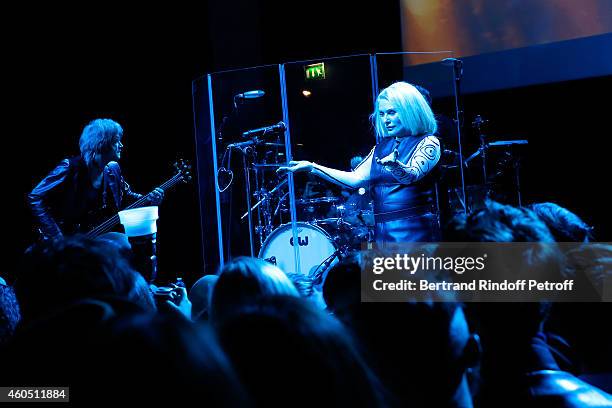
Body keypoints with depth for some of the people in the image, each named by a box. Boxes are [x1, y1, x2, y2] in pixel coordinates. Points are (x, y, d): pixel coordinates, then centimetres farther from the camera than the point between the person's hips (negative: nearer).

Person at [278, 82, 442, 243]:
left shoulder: (428, 142, -3)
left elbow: (412, 175, -21)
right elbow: (355, 179, 8)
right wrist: (312, 167, 2)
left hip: (414, 232, -6)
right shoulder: (381, 148, 16)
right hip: (382, 232, 6)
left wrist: (395, 164, -44)